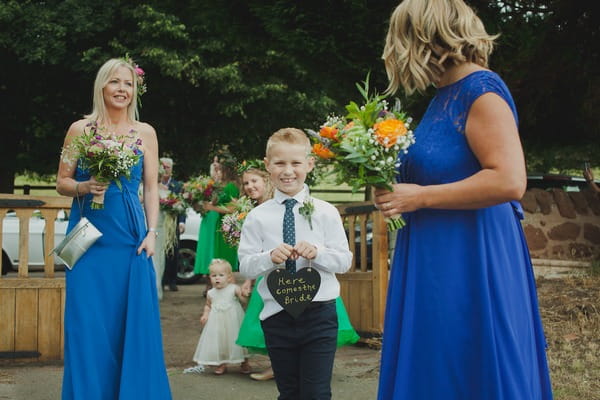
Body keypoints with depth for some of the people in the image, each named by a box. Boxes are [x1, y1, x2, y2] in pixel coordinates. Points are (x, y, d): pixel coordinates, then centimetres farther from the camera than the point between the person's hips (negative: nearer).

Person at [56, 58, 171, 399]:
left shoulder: (145, 133, 6)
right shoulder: (80, 129, 4)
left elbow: (152, 189, 6)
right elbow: (62, 182, 6)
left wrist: (152, 233, -4)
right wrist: (84, 187, -14)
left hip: (130, 238, 1)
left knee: (134, 321, 1)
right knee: (88, 323, 2)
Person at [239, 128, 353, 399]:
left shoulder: (326, 213, -1)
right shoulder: (257, 217, -1)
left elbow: (344, 261, -1)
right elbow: (245, 266, -1)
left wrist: (317, 253, -19)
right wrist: (270, 257, -20)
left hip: (319, 314, -1)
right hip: (277, 315, 1)